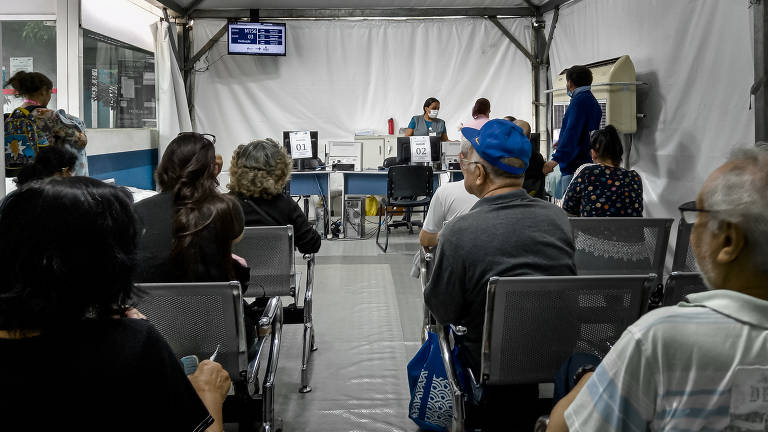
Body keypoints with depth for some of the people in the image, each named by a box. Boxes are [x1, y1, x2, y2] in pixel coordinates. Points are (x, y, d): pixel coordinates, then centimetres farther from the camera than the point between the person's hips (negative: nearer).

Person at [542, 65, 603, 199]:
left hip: (574, 166, -11)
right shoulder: (592, 100, 19)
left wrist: (555, 160, -26)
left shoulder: (579, 101, -13)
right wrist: (561, 142, 41)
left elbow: (571, 134, -23)